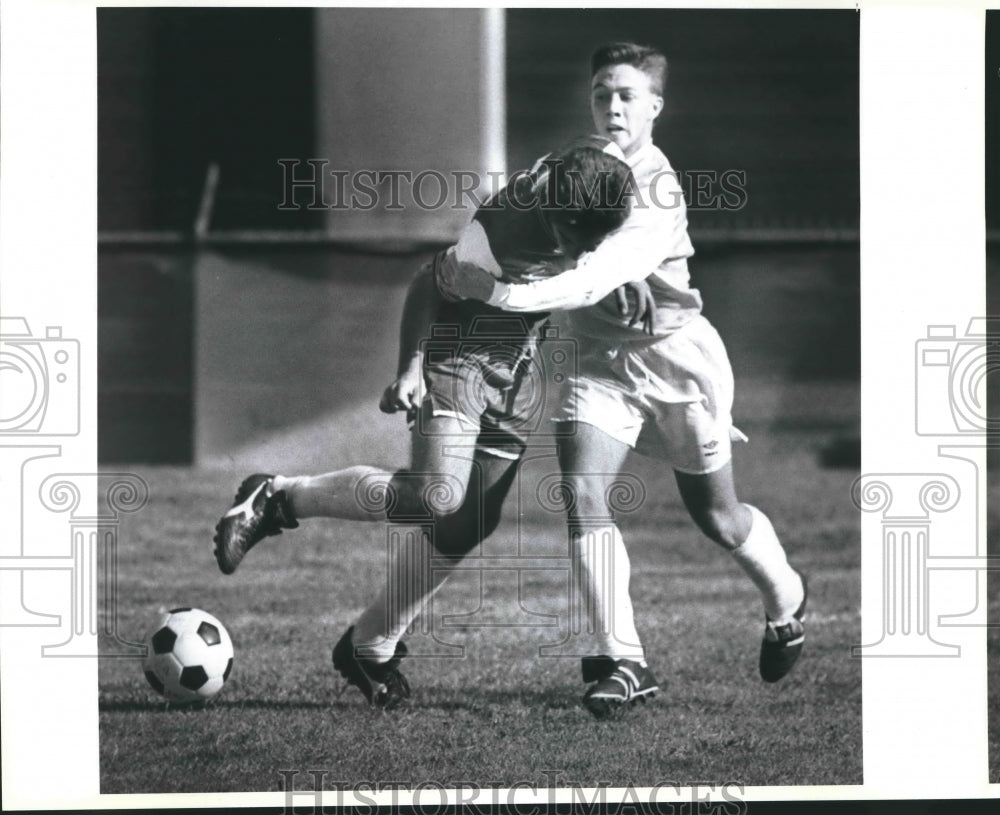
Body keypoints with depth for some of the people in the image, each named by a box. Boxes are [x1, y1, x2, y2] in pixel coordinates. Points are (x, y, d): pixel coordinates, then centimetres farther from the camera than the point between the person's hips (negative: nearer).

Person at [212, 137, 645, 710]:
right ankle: (277, 500, -9)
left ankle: (371, 648, 20)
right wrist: (411, 368, -25)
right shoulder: (502, 231, -32)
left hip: (518, 374, 7)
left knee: (464, 532, 5)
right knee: (436, 497, -26)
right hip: (460, 356, -7)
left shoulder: (602, 163, -15)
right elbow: (431, 283, -19)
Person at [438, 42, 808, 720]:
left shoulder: (657, 195, -25)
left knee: (718, 517, 11)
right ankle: (625, 662, -16)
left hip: (675, 357, -5)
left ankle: (786, 600, 43)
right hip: (602, 360, 5)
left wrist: (502, 293, -45)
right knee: (582, 492, -18)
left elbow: (595, 279, -37)